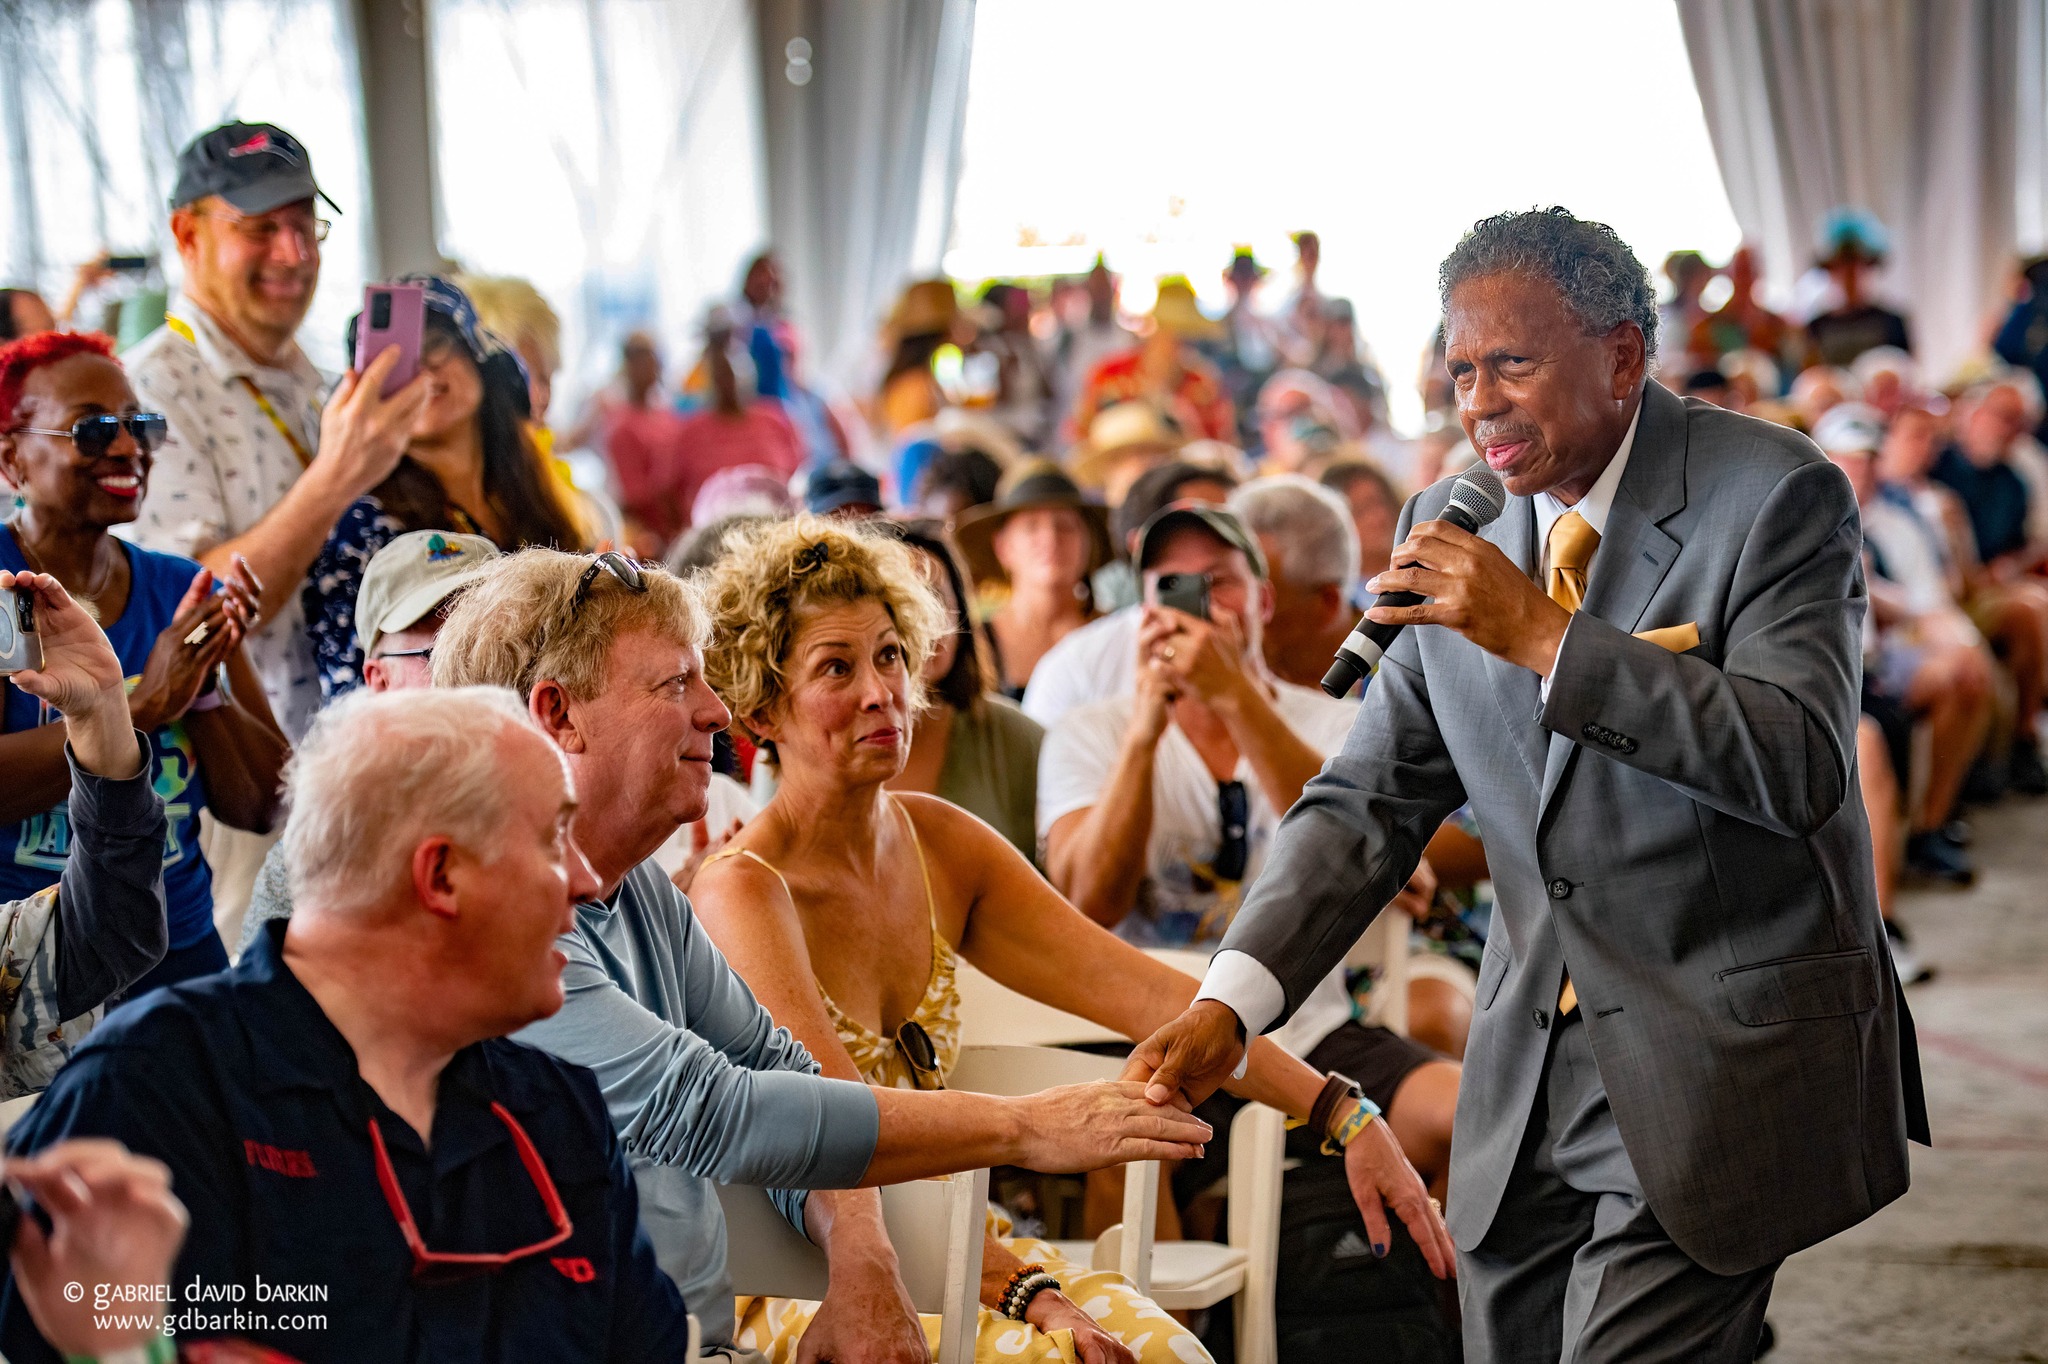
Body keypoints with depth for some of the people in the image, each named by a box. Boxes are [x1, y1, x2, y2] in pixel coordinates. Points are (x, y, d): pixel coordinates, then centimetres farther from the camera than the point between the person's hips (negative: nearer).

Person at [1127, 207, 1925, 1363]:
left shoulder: (1775, 499, -10)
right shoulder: (1451, 530, 6)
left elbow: (1801, 766, -22)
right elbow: (1376, 798, 6)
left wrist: (1544, 638, -26)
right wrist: (1232, 1001, -7)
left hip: (1721, 1062, -6)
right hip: (1530, 1068, 6)